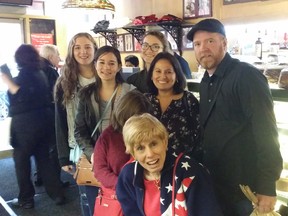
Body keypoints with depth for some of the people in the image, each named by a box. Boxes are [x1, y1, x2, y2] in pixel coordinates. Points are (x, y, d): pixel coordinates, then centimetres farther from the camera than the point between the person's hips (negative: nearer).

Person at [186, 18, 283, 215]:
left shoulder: (247, 76, -17)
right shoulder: (206, 81, 8)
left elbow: (265, 131, -21)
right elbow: (207, 128, 10)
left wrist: (267, 186, -21)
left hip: (244, 186, -7)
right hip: (213, 181, 7)